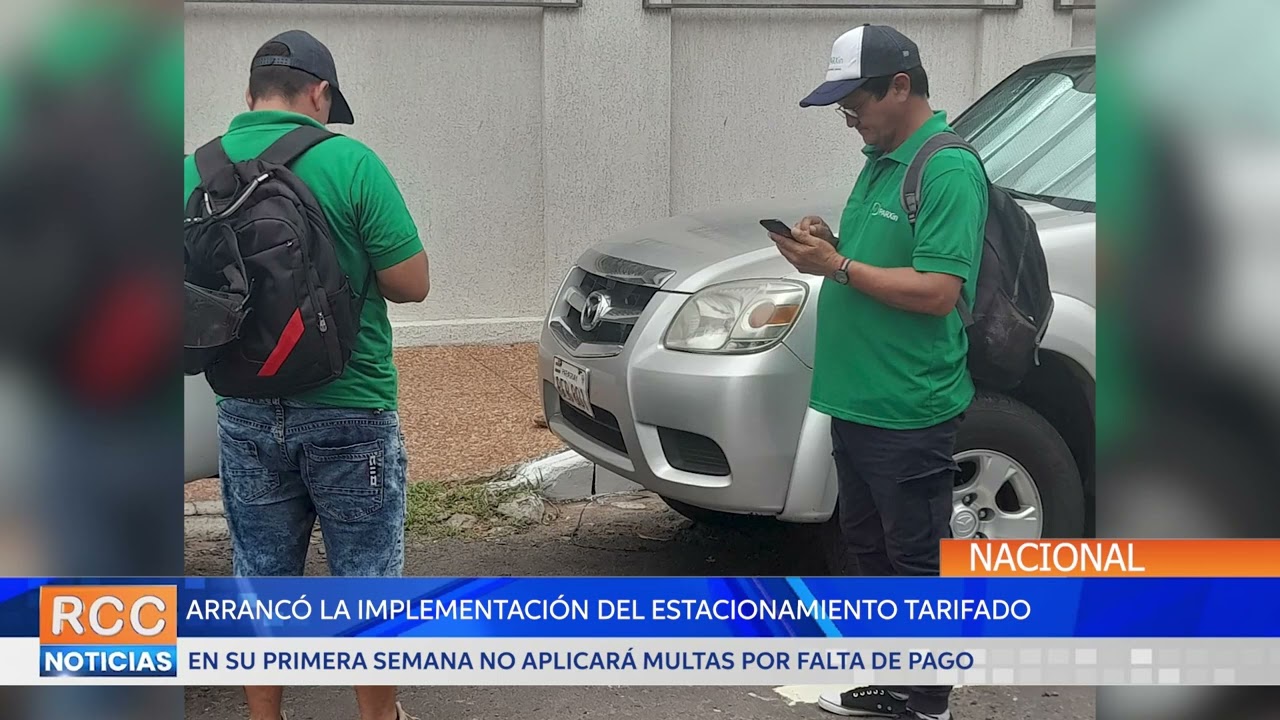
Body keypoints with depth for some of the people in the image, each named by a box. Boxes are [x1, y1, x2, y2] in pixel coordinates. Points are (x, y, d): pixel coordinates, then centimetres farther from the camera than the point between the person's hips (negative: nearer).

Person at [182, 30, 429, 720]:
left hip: (245, 413, 4)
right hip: (349, 410, -3)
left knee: (259, 576, 14)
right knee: (365, 577, 9)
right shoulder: (349, 163, -13)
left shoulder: (195, 171, -1)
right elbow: (412, 283, -10)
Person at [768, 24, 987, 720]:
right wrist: (827, 243, 3)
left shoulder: (948, 170, -16)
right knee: (870, 546, 19)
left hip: (908, 412, -10)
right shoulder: (879, 162, 14)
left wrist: (837, 266, -20)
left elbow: (937, 290, -23)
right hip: (855, 401, 10)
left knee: (916, 558, 0)